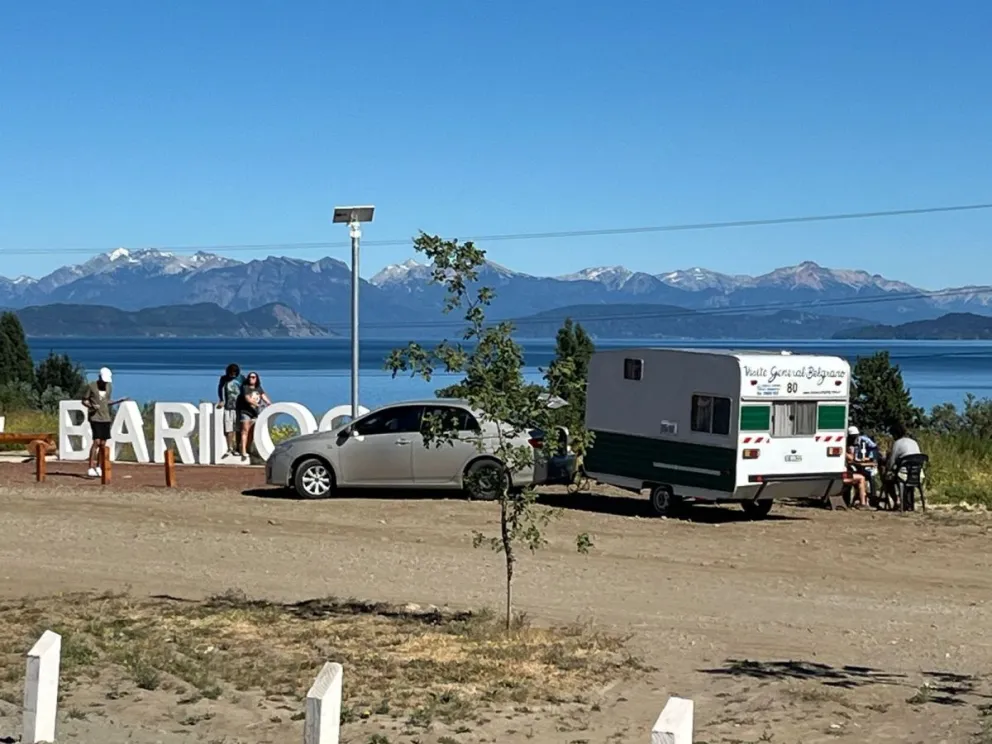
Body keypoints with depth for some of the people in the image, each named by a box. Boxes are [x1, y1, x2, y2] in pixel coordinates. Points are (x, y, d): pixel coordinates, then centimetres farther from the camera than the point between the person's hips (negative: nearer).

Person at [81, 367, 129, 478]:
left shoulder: (109, 386, 10)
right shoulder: (90, 386, -5)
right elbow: (84, 401, 0)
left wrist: (119, 401, 4)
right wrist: (91, 406, -19)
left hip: (106, 418, 5)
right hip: (95, 417, -5)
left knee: (103, 443, 3)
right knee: (96, 441, -14)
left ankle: (98, 468, 12)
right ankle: (91, 468, -11)